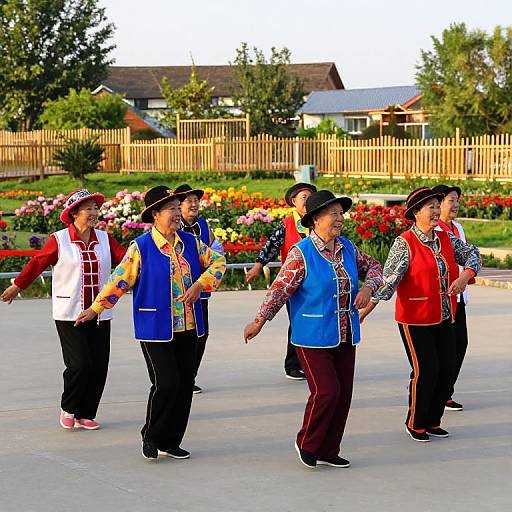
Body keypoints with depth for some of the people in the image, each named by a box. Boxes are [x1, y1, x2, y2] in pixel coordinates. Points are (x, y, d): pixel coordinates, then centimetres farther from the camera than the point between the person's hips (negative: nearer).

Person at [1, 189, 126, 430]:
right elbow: (37, 263, 4)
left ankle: (85, 414, 18)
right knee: (79, 364, -12)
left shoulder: (104, 239, 6)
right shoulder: (59, 240, -5)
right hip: (69, 315, -4)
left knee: (99, 366, 2)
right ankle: (68, 408, 14)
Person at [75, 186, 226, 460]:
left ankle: (170, 442, 19)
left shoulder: (190, 242, 6)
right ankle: (151, 437, 11)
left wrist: (200, 284, -4)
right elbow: (120, 279, -4)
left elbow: (217, 261, 12)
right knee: (166, 383, -12)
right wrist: (95, 308, -1)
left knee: (185, 384, 6)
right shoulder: (140, 247, -8)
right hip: (155, 328, -5)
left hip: (188, 327, 6)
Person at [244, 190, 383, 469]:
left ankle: (328, 451, 20)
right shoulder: (301, 253, -12)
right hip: (313, 338, -7)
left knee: (343, 394, 7)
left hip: (345, 337, 7)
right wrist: (258, 322, -10)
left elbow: (372, 266, 22)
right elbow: (280, 289, -11)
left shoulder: (347, 248, 7)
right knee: (326, 391, -13)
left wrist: (368, 287, 1)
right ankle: (307, 444, 9)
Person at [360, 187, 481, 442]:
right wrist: (366, 309, -28)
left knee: (447, 369, 8)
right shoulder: (404, 243, -13)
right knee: (425, 371, -6)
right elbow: (389, 279, -18)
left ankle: (432, 421, 24)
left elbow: (471, 254, 10)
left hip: (443, 318, 6)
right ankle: (415, 423, 14)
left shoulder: (446, 239, 5)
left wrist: (465, 275, -11)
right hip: (415, 320, -6)